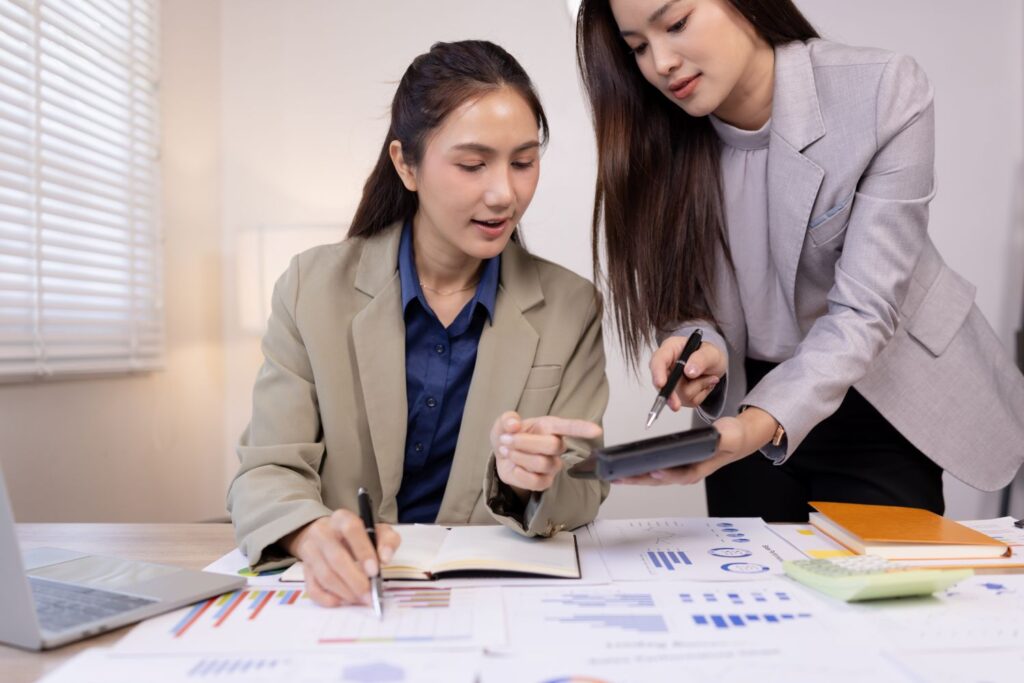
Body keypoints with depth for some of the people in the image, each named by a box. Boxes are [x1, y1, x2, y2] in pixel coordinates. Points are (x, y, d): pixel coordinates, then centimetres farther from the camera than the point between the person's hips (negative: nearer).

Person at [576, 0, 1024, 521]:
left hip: (882, 412, -2)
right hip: (744, 409, 3)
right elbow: (681, 302, -5)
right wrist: (700, 349, -28)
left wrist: (762, 423, -39)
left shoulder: (886, 94, -20)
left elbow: (863, 311, -25)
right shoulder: (661, 140, -11)